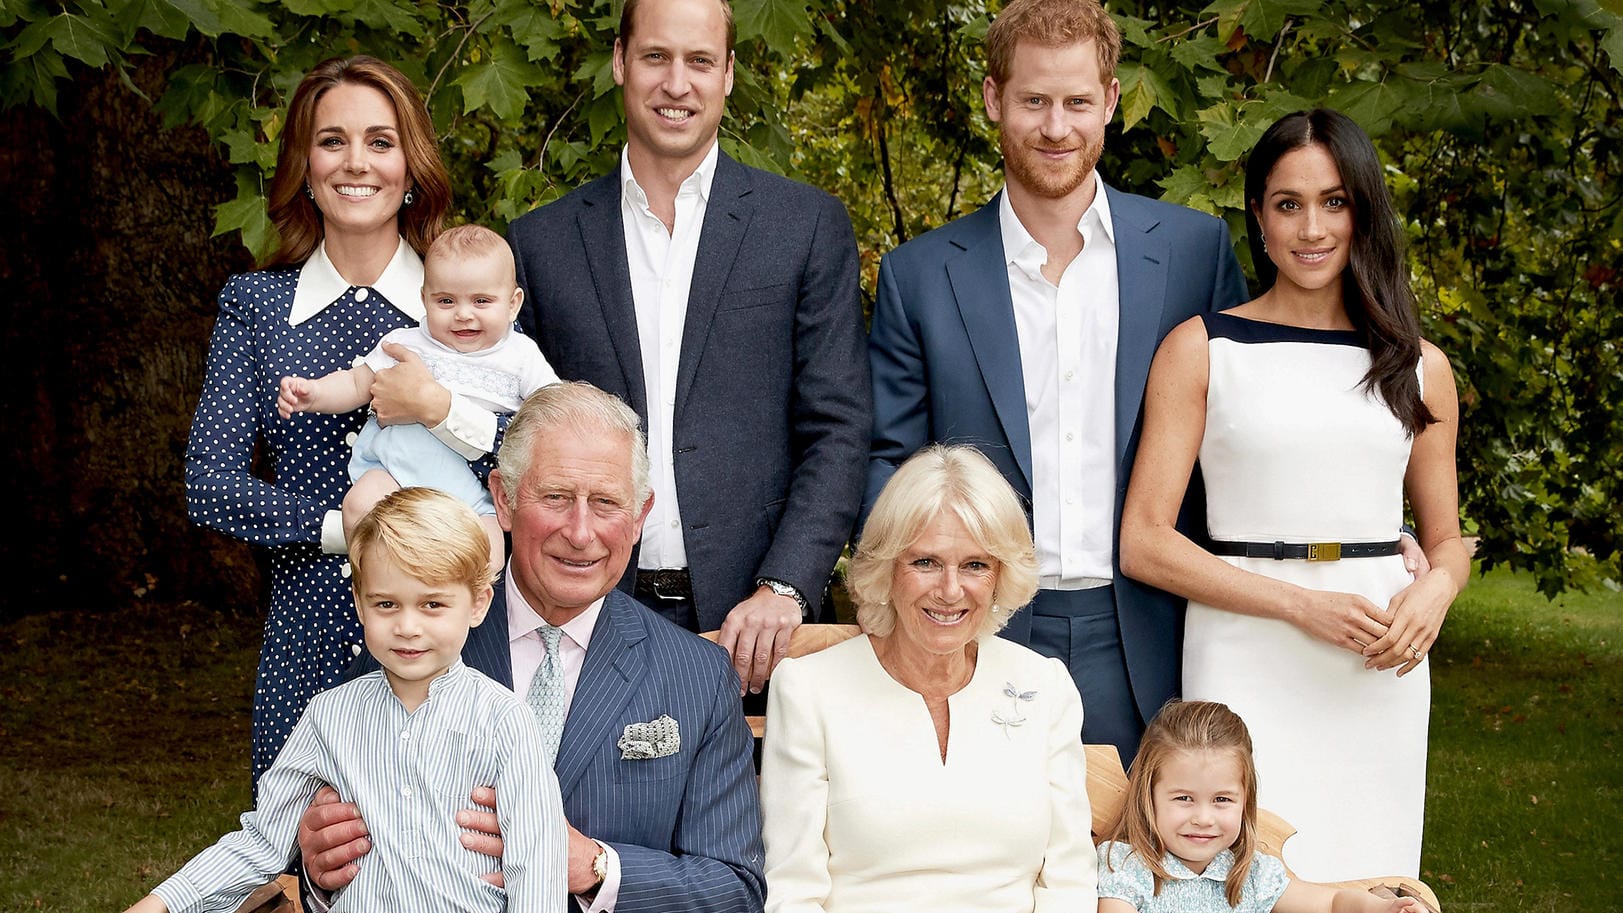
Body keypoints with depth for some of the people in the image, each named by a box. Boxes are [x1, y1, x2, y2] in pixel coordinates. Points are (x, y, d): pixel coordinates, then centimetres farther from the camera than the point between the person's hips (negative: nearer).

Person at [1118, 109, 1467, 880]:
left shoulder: (1419, 368, 11)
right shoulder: (1201, 350, 1)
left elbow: (1446, 540, 18)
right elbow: (1144, 542, -4)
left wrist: (1434, 592, -6)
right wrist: (1299, 605, -14)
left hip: (1380, 670, 3)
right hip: (1246, 663, -3)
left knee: (1369, 877, 7)